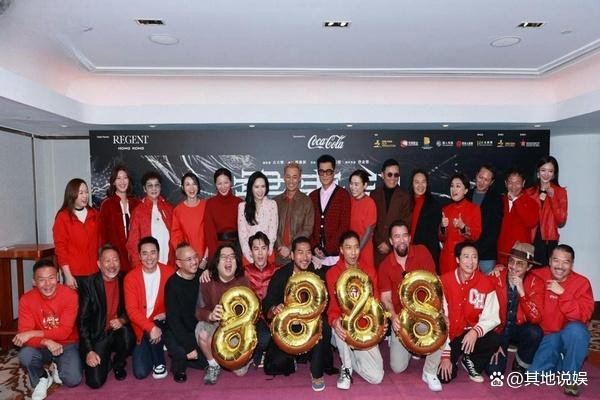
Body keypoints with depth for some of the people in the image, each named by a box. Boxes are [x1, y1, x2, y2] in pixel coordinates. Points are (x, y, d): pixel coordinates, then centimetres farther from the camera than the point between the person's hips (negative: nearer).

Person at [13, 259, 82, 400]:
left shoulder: (70, 295, -20)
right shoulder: (26, 300, -13)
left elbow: (64, 332, -22)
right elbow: (24, 335, -18)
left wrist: (33, 333, -28)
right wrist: (46, 341, -36)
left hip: (67, 345, -2)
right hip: (41, 346, 2)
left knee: (73, 380, -22)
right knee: (24, 355, -31)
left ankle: (58, 369, 15)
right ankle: (42, 379, 1)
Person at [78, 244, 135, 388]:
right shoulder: (88, 283, -10)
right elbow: (82, 320, -9)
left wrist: (122, 320, -16)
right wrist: (88, 351, -14)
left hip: (118, 331, 2)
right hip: (97, 335, -2)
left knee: (127, 333, -32)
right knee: (95, 381, -16)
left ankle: (118, 364, 1)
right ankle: (105, 359, 19)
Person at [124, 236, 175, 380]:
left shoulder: (169, 272, -8)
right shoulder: (131, 277, -10)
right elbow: (131, 309, -15)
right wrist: (151, 327, -27)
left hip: (162, 323, 0)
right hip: (142, 327, 0)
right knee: (140, 372, -10)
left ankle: (159, 363, -3)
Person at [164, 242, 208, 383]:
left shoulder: (201, 276, -4)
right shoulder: (173, 284, -17)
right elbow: (173, 319, -20)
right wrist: (189, 347, -25)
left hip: (199, 329, 6)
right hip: (178, 332, -5)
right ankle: (179, 366, 5)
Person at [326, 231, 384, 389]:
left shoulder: (369, 269, 3)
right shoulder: (332, 273, -7)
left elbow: (375, 299, 4)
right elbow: (333, 304, -14)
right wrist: (335, 321, -37)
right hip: (345, 327, -2)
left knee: (376, 377, -13)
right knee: (340, 324, -39)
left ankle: (352, 357, 20)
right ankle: (346, 368, -10)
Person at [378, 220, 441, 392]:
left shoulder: (422, 252, -9)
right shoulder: (384, 266, -6)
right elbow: (386, 297, -8)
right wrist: (393, 316, -28)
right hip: (401, 318, 1)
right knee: (398, 368, -4)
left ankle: (430, 372, -7)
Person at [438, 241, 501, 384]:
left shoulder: (486, 283, -9)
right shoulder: (444, 281, -14)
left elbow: (492, 317, -9)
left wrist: (476, 331, -30)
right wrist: (445, 354, -15)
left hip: (472, 334, 2)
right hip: (450, 336, -1)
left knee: (495, 340, -29)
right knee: (444, 377, -18)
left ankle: (470, 362, 3)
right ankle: (453, 359, 19)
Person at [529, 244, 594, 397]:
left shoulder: (581, 282, -13)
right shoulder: (539, 276, -7)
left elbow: (584, 315, -25)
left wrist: (562, 293, -30)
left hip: (572, 334, -1)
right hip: (548, 335, 1)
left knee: (575, 329, -38)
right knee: (534, 374, -16)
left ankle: (571, 376, -12)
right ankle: (559, 360, 20)